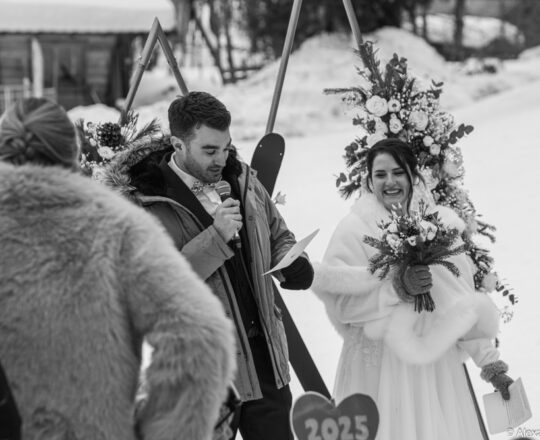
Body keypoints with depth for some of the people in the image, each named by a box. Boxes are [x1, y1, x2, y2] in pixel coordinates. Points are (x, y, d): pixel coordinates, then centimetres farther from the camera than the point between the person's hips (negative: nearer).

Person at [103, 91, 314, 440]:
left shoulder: (242, 179, 6)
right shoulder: (148, 203, -13)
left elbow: (279, 235, 22)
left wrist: (291, 264, -2)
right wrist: (215, 237, -24)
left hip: (265, 358, 6)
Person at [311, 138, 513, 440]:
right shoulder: (355, 229, -7)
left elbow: (465, 302, 9)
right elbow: (339, 301, -15)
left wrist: (490, 361, 9)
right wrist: (398, 290, -23)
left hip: (438, 361, 3)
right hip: (381, 366, -3)